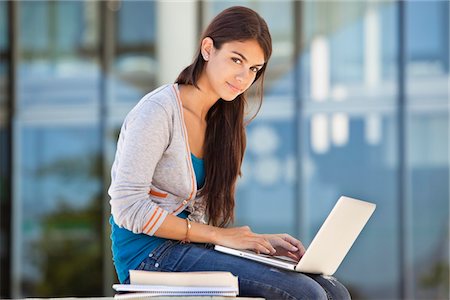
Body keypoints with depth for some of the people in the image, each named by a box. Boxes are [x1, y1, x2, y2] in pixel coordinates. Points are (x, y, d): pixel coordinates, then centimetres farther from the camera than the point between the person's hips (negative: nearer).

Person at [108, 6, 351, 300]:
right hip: (149, 254, -8)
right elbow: (128, 208, -17)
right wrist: (218, 235, -15)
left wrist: (258, 241, 0)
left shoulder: (220, 121, 16)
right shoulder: (158, 110, -11)